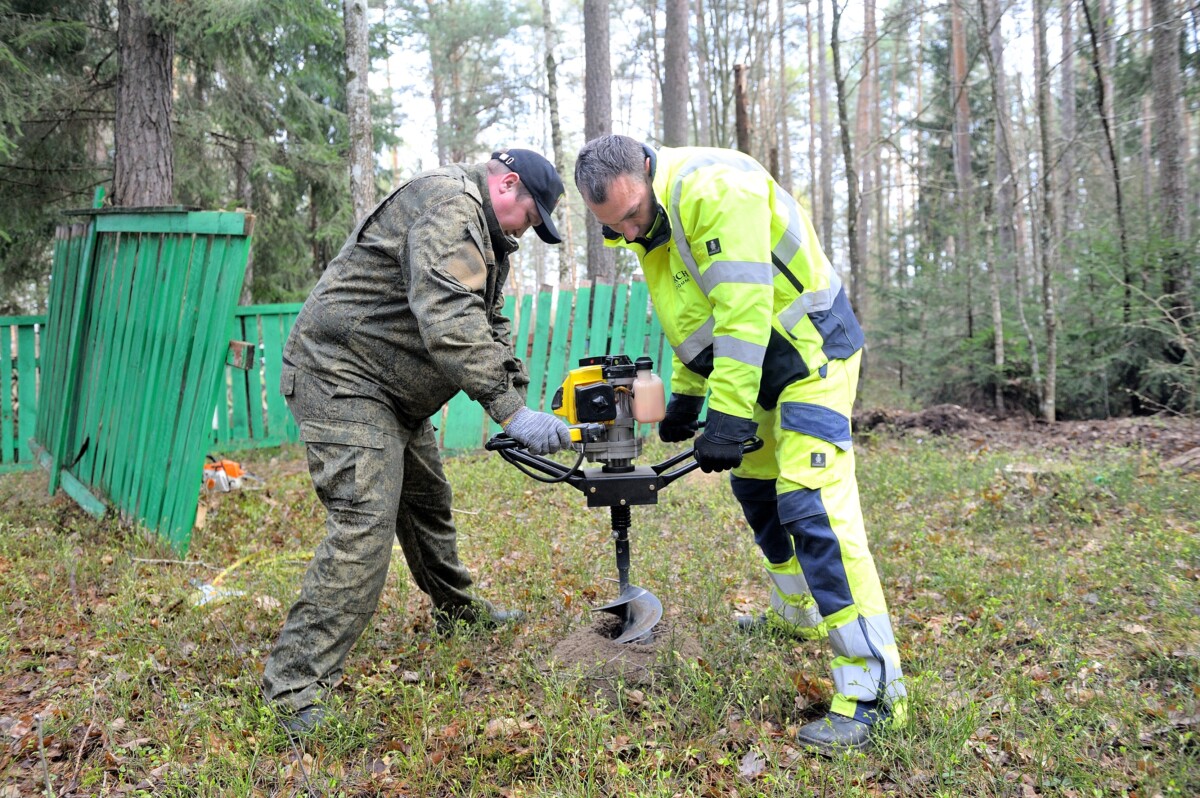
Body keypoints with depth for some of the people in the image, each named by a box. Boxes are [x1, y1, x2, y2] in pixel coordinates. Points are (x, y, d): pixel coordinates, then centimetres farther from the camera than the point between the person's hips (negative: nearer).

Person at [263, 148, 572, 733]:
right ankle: (295, 692, -16)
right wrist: (510, 411, -35)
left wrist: (519, 396, 0)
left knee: (428, 501, 22)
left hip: (393, 391, 11)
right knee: (365, 524, -19)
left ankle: (458, 610, 44)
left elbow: (489, 328, 17)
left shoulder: (486, 239, 17)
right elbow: (447, 318, -33)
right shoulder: (448, 202, -19)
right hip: (341, 377, -11)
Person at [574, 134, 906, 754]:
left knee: (812, 507, -18)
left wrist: (729, 419, -29)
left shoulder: (714, 189, -26)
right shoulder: (653, 216, 5)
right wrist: (685, 393, 14)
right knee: (756, 484, 20)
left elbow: (744, 311, -30)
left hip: (810, 353, -10)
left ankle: (872, 686, -13)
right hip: (762, 363, 10)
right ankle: (796, 614, 41)